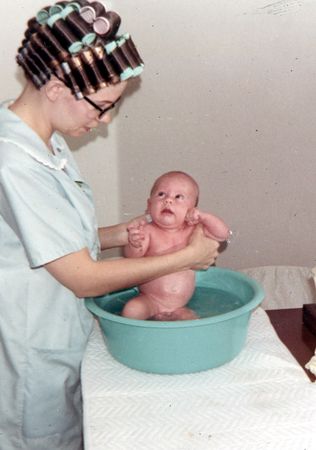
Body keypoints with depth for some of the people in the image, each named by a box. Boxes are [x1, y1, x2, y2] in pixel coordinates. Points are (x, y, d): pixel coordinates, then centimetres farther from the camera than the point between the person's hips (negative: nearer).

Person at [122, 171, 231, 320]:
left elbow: (223, 234, -2)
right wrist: (134, 244, -45)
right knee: (131, 311, -28)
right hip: (148, 301, -3)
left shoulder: (192, 230, 1)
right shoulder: (148, 231, -10)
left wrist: (202, 217, -17)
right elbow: (132, 256, -22)